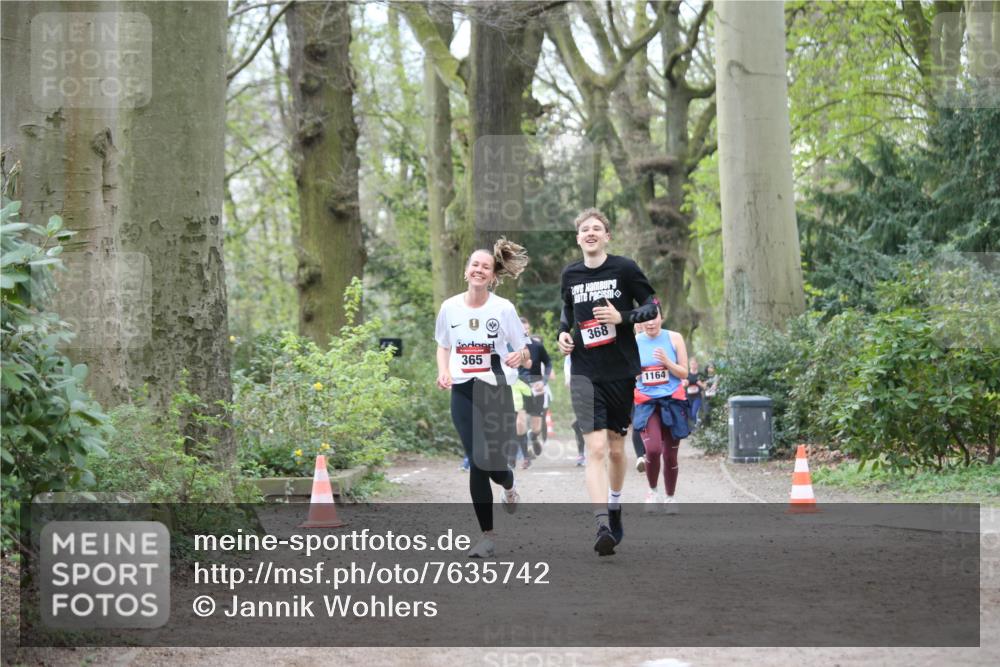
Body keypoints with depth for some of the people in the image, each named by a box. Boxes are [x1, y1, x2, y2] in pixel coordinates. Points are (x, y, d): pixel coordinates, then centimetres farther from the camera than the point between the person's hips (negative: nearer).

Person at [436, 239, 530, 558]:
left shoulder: (503, 308, -6)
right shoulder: (450, 307, 0)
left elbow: (525, 352, 0)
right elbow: (443, 346, 15)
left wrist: (520, 357, -24)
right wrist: (443, 372, -4)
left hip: (496, 392, -1)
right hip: (463, 392, 1)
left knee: (492, 464, -2)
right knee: (478, 464, -7)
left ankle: (508, 486, 39)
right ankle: (487, 535, 4)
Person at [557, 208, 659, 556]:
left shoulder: (624, 268, -4)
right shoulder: (570, 275, 6)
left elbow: (652, 306, -1)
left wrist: (622, 317, -17)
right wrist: (563, 331, 7)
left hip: (622, 371, 0)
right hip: (585, 373, 1)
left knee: (616, 448, 13)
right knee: (596, 448, -15)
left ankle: (614, 510, 37)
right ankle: (602, 527, -23)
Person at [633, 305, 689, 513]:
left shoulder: (674, 338, -1)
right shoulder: (633, 342, 1)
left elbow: (684, 373, 1)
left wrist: (667, 362, -16)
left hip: (673, 402, 1)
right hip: (646, 403, -1)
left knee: (670, 455, 5)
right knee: (653, 449, -21)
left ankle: (670, 498, 25)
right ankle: (652, 491, 3)